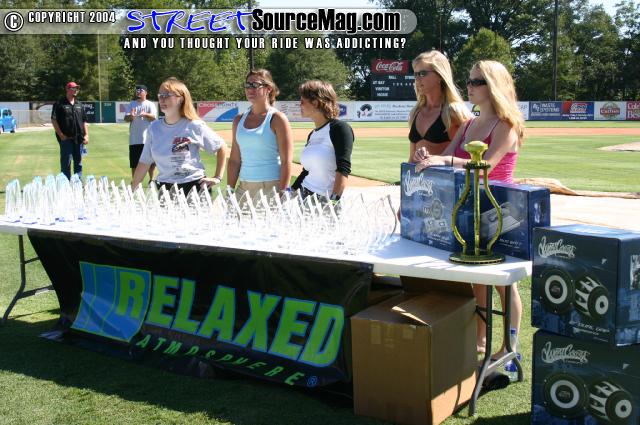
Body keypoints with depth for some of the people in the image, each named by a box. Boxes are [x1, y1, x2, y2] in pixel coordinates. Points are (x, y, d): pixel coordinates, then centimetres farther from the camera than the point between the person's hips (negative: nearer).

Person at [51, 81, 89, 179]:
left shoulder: (79, 104, 16)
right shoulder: (60, 103, -3)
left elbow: (84, 121, 17)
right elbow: (54, 120, -8)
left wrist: (86, 135, 6)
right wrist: (61, 135, -13)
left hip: (78, 138, 5)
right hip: (66, 138, -5)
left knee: (78, 162, 10)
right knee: (66, 163, -2)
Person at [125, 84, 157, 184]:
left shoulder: (150, 105, 3)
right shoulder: (132, 104, 11)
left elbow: (153, 117, -12)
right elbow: (126, 118, 3)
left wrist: (145, 114, -33)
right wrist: (130, 116, -22)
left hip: (148, 138, -2)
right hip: (134, 139, 2)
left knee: (151, 161, 3)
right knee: (134, 163, 5)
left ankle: (151, 179, 20)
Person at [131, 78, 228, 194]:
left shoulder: (195, 126, -8)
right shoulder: (154, 127, 2)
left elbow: (222, 147, 1)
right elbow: (145, 162, 7)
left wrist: (217, 178, -1)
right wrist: (131, 190, 5)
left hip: (194, 186, -3)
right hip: (165, 188, 3)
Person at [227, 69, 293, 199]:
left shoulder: (277, 119, -4)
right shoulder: (239, 120, 12)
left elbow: (286, 161, -9)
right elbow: (234, 160, 14)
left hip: (271, 188, -5)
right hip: (244, 188, 5)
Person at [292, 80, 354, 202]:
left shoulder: (339, 128, -6)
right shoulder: (312, 135, 16)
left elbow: (343, 169, -15)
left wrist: (334, 200, -22)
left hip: (326, 198, -6)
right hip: (304, 196, 6)